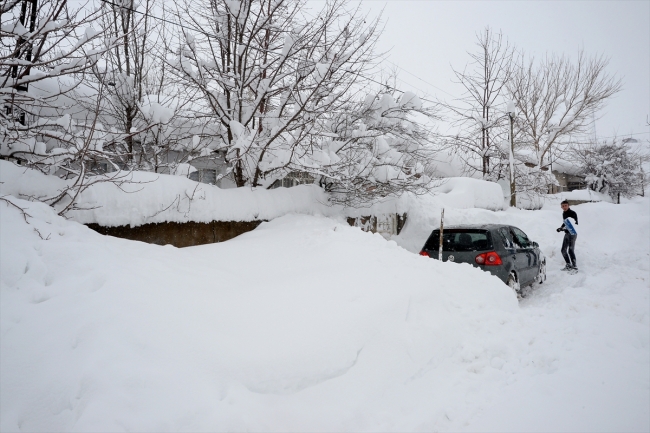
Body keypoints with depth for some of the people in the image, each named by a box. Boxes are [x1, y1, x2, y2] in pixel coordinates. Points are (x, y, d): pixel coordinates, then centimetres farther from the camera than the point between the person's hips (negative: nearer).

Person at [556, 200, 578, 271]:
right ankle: (569, 265, 23)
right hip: (567, 233, 8)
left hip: (572, 233, -8)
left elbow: (576, 224, -17)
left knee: (571, 250, -13)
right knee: (563, 250, 11)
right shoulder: (564, 213, 11)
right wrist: (561, 228, 12)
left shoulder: (572, 213, -13)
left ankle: (574, 267, -6)